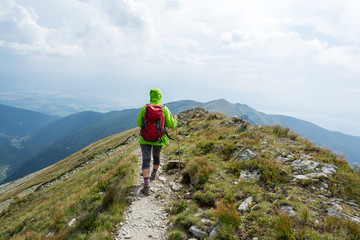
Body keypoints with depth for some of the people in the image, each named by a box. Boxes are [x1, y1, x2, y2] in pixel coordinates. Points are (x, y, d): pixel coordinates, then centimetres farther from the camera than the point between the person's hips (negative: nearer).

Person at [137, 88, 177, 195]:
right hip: (159, 139, 2)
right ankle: (153, 175, 49)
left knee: (146, 160, -2)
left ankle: (146, 186, -14)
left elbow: (139, 123, 0)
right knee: (156, 156, 26)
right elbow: (171, 125, -5)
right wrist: (175, 120, 17)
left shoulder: (144, 108, -8)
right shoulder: (164, 109, -9)